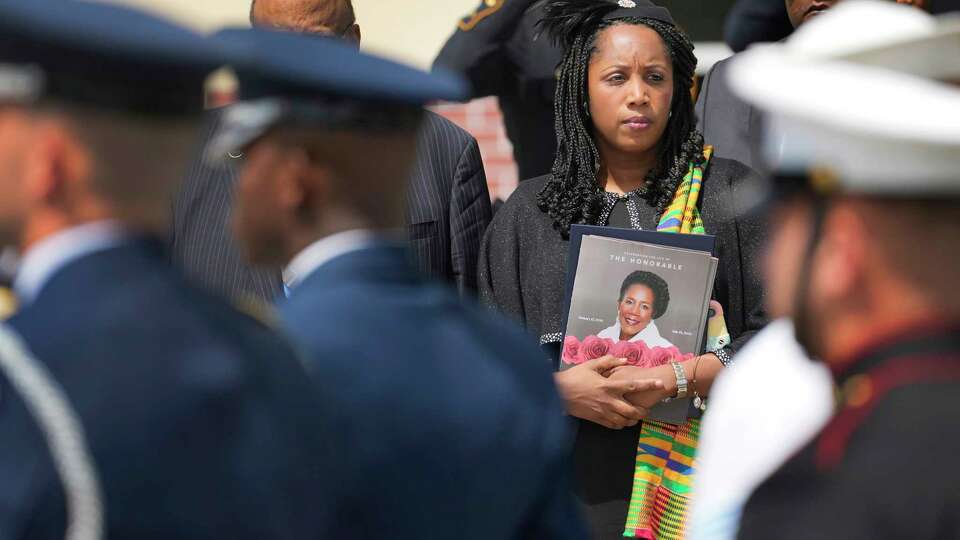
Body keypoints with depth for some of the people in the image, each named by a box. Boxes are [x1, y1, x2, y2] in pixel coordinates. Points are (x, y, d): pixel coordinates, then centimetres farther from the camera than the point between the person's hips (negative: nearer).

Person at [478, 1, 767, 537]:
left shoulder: (731, 194, 4)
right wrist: (559, 389, -12)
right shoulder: (528, 214, 9)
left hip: (694, 481, -1)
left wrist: (677, 379, -17)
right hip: (574, 485, 1)